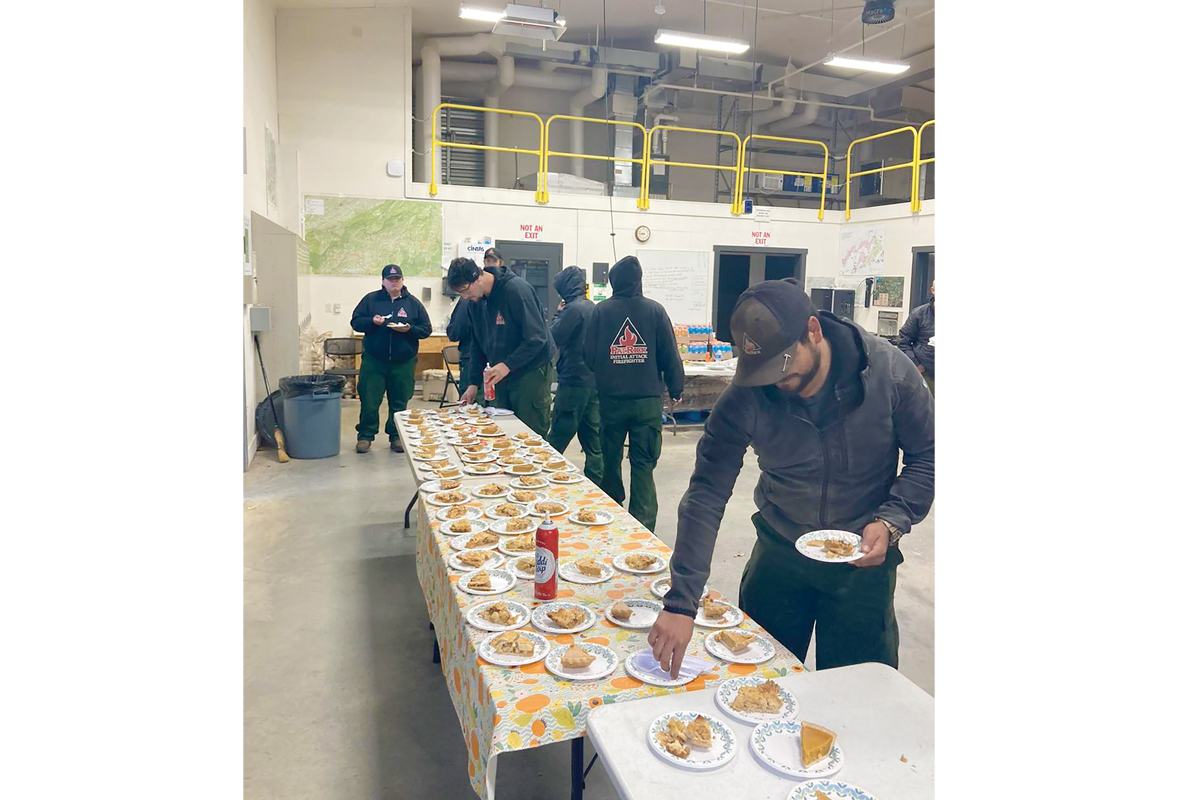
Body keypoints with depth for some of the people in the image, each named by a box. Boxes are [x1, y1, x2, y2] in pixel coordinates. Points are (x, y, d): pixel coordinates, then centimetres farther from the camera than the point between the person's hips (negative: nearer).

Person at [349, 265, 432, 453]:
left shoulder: (413, 303, 8)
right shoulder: (371, 299, 7)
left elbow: (426, 329, 6)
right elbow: (355, 322, 6)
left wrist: (409, 329, -13)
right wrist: (372, 321, -13)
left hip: (403, 363, 1)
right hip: (374, 361, 0)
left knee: (399, 403, 6)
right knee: (369, 402, 0)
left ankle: (397, 437, 19)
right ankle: (365, 436, 14)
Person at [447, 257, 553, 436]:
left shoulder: (516, 289, -18)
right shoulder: (475, 302, 5)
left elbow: (537, 338, -21)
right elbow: (478, 345, 13)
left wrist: (508, 365, -26)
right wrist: (474, 382, 5)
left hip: (530, 373, -7)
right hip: (501, 376, 7)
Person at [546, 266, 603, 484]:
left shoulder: (574, 308, -14)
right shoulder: (593, 307, 12)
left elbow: (553, 339, -11)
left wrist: (558, 314, 3)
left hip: (574, 382, -8)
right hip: (593, 382, 9)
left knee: (557, 440, -2)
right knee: (592, 443, 11)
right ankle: (594, 485, 16)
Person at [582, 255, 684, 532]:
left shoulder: (601, 311, -3)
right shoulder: (655, 311, -4)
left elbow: (588, 354, -1)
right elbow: (670, 355, -3)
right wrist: (676, 389, 10)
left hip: (611, 398, 1)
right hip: (648, 399, -1)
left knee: (610, 459, 16)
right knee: (643, 463, 4)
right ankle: (642, 523, 0)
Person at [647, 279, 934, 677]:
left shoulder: (889, 370, -20)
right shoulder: (744, 398, -22)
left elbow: (927, 455, -5)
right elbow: (706, 495, -23)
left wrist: (891, 522, -22)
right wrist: (681, 603, -28)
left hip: (865, 558, 0)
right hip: (780, 551, 1)